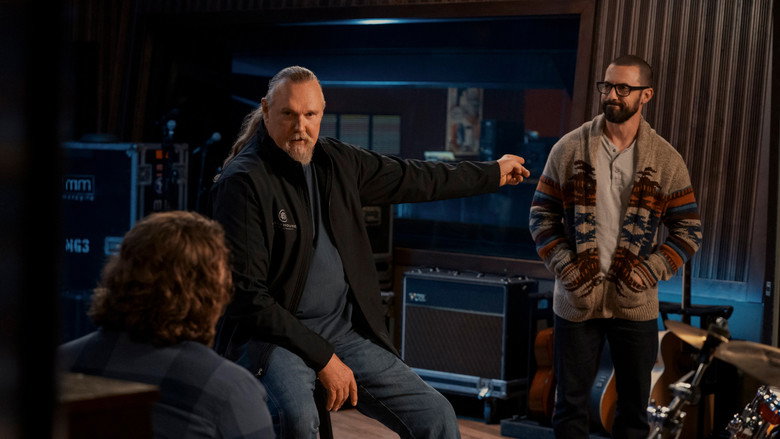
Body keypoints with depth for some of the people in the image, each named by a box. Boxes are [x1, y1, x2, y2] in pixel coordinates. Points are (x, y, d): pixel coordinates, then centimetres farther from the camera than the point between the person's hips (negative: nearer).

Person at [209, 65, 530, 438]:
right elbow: (247, 296, -16)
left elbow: (412, 178, 24)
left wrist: (493, 173, 35)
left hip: (343, 330, 6)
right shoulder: (242, 181, -13)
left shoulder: (336, 162, 7)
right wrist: (322, 358, -17)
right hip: (271, 336, -6)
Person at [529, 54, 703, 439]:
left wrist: (650, 271, -11)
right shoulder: (569, 149, -1)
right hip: (576, 299, 0)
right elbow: (542, 216, 2)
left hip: (635, 304, 0)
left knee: (634, 406, 11)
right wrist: (565, 266, -10)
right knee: (570, 404, 8)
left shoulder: (666, 160, -1)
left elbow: (689, 231, 2)